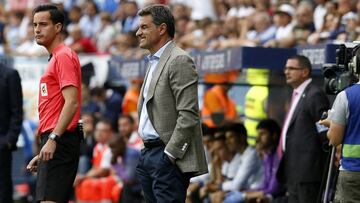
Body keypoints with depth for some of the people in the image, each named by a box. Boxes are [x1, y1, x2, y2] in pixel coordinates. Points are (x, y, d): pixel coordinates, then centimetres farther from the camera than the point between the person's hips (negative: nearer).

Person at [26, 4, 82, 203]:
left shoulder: (63, 56, -8)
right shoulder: (55, 58, 22)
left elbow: (71, 103, -18)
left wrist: (53, 139, -24)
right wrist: (42, 154, 24)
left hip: (59, 142, -10)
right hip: (53, 143, 10)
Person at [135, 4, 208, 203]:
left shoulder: (180, 61, -12)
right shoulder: (154, 62, 19)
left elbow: (188, 114, -18)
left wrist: (170, 154, -20)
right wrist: (146, 152, 15)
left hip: (168, 158, -10)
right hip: (148, 154, 10)